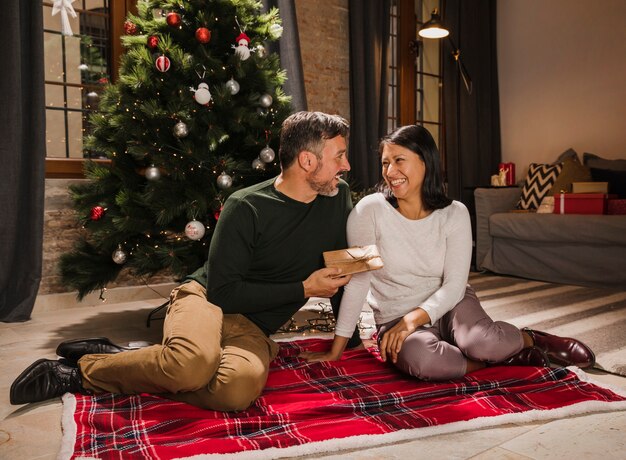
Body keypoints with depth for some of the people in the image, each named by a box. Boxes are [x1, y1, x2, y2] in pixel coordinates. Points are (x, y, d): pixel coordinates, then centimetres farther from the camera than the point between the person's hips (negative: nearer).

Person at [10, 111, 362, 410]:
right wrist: (303, 290, -13)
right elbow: (224, 291, -15)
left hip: (251, 326, 4)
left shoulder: (338, 199, 2)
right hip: (208, 299, -4)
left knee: (241, 386, -33)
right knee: (194, 363, -40)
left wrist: (350, 336, 13)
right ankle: (87, 366, -9)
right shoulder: (246, 207, -12)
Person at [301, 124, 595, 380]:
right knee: (422, 361, -34)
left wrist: (413, 318, -27)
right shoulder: (369, 210, -14)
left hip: (446, 305, 2)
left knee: (480, 341, -31)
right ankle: (503, 356, -9)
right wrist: (336, 349, -14)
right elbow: (358, 281, -14)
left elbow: (454, 284, -10)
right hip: (395, 318, -1)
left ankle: (530, 340, 3)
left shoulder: (454, 213, -7)